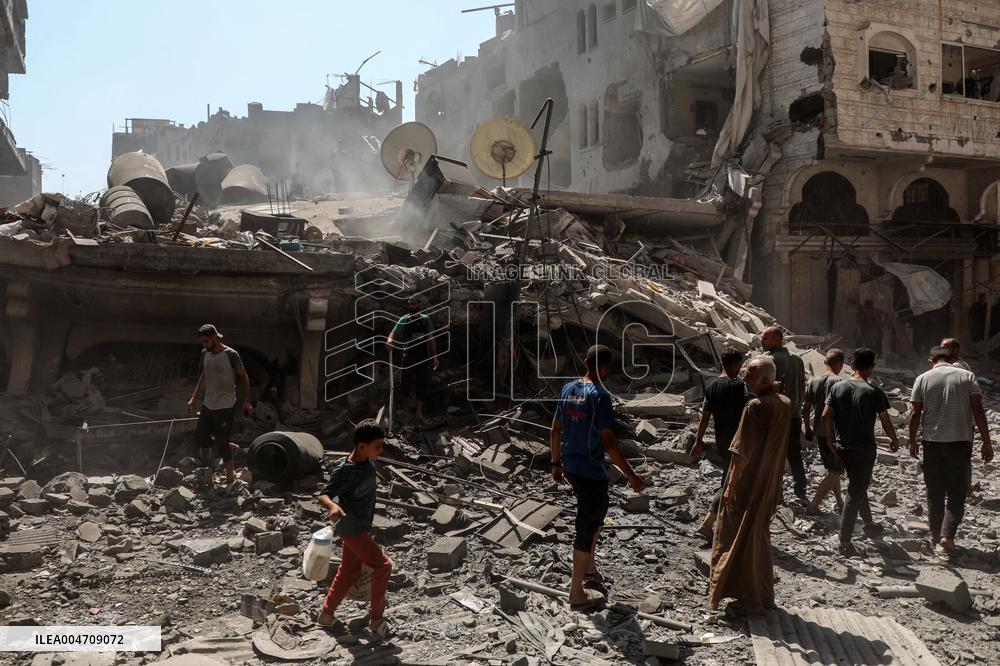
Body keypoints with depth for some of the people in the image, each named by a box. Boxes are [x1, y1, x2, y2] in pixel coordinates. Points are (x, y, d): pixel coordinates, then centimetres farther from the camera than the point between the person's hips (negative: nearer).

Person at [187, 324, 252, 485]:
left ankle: (230, 476, 11)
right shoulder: (205, 353, 5)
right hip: (207, 405, 7)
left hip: (224, 407, -7)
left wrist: (246, 401, -10)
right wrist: (194, 398, 15)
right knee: (200, 437, 11)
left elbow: (244, 378, -6)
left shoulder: (231, 355, -14)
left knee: (222, 444, -4)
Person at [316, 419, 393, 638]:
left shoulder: (368, 462, -2)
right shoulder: (345, 471, -26)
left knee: (349, 571, 17)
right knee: (382, 565, -9)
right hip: (351, 527, -8)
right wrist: (332, 506, -52)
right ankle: (376, 618, 3)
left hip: (361, 526, 8)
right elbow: (323, 496, -31)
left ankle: (326, 615, 30)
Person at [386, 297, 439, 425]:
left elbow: (431, 339, 8)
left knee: (422, 385, 5)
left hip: (423, 358, 2)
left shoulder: (426, 319, 3)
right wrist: (390, 341, -38)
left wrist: (434, 357, 6)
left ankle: (419, 412, 16)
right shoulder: (404, 320, -4)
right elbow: (393, 333, -15)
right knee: (405, 384, 1)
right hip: (409, 357, -2)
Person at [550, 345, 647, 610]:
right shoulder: (599, 395, -19)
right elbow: (608, 442, -23)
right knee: (587, 528, 4)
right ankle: (577, 593, 15)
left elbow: (555, 431, 9)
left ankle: (589, 566, 42)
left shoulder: (568, 389, 3)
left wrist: (556, 463, 20)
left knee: (598, 510, 28)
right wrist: (631, 475, -18)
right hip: (590, 472, -8)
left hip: (570, 467, 8)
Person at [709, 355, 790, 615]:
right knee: (760, 538, 19)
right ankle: (764, 595, 27)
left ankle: (750, 597, 13)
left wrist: (731, 486, -14)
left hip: (748, 485, -7)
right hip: (770, 485, 7)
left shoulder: (755, 407, -22)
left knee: (739, 539, 6)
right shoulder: (786, 404, 1)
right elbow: (780, 447, 9)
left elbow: (742, 453, -21)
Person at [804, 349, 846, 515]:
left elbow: (805, 408, 7)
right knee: (835, 471, 2)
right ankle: (813, 506, -4)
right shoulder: (838, 382, -14)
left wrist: (808, 429, 18)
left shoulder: (814, 381, 5)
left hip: (818, 431, 7)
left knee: (832, 469, 20)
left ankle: (840, 503, 30)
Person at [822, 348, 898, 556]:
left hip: (842, 448, 5)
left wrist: (831, 442, 6)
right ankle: (845, 542, -3)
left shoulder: (837, 387, -1)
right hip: (864, 449, -5)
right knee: (855, 493, -1)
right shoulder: (873, 391, -12)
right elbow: (886, 421, -6)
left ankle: (869, 524, 42)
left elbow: (826, 416, -3)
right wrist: (894, 440, 13)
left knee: (858, 486, 24)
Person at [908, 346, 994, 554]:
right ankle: (947, 535, -7)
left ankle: (936, 535, 22)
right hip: (960, 441, -1)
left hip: (932, 442, 1)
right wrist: (986, 442, -2)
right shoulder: (967, 377, 1)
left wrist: (912, 440, 10)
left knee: (935, 492, 14)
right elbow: (978, 410, -6)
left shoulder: (923, 379, 2)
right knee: (957, 492, 7)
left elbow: (914, 413, -1)